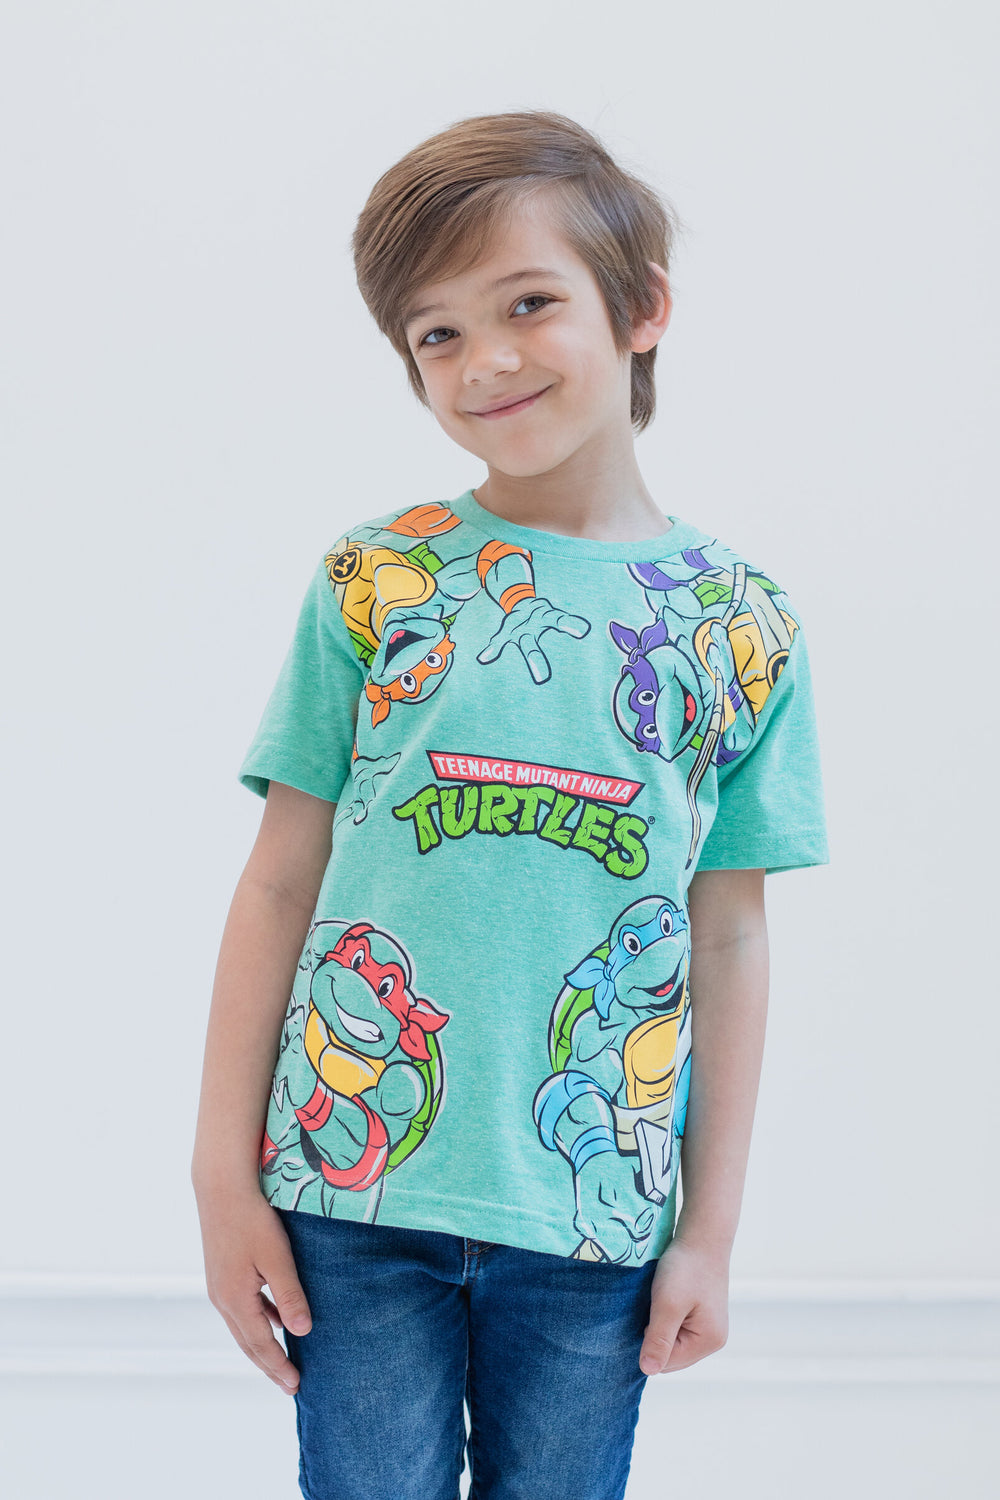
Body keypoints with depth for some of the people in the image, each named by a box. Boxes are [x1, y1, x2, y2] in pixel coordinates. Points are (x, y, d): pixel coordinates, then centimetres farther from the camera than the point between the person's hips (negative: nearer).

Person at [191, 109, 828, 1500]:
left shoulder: (738, 624, 1)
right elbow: (281, 881, 0)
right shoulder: (374, 577, -1)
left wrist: (712, 1231, 3)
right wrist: (225, 1174, -1)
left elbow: (731, 941, 3)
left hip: (596, 1217, 1)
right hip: (357, 1187, 0)